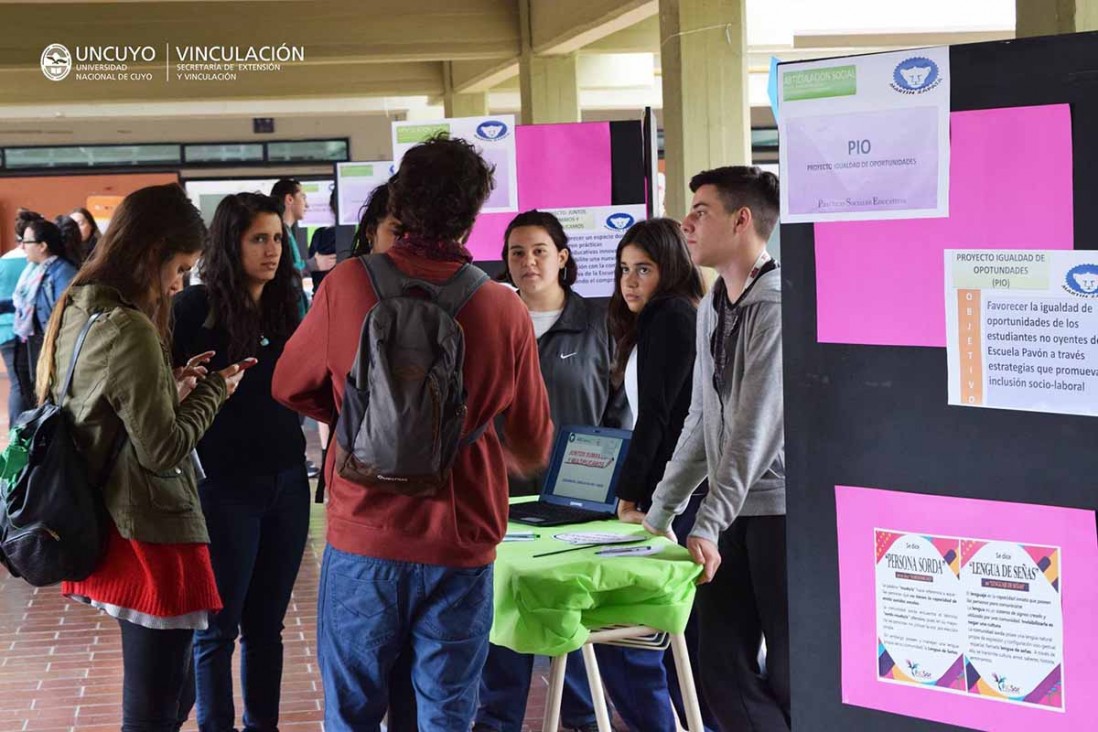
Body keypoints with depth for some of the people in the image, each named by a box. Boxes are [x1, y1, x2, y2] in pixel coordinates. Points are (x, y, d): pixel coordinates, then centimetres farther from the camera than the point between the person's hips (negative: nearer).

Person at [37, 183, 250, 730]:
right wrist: (213, 391, -3)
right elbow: (164, 449, -17)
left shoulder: (74, 313, 8)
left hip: (106, 533, 10)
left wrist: (173, 389, 5)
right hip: (151, 536, -10)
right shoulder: (128, 328, -20)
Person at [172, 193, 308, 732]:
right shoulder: (195, 307, -8)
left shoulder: (285, 306, 7)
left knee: (267, 622, 12)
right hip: (225, 486, -5)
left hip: (286, 482, 5)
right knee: (218, 627, 5)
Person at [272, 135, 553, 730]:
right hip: (461, 547, 0)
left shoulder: (348, 285, -8)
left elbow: (290, 387, 8)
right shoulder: (506, 310, -9)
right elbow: (532, 452, 3)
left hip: (363, 541, 0)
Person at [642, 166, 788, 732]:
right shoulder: (712, 306, 13)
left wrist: (708, 525, -19)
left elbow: (756, 429, -18)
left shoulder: (777, 304, -13)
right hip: (734, 510, 8)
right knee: (723, 671, 6)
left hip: (783, 508, -8)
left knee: (790, 678, 0)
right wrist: (660, 511, 16)